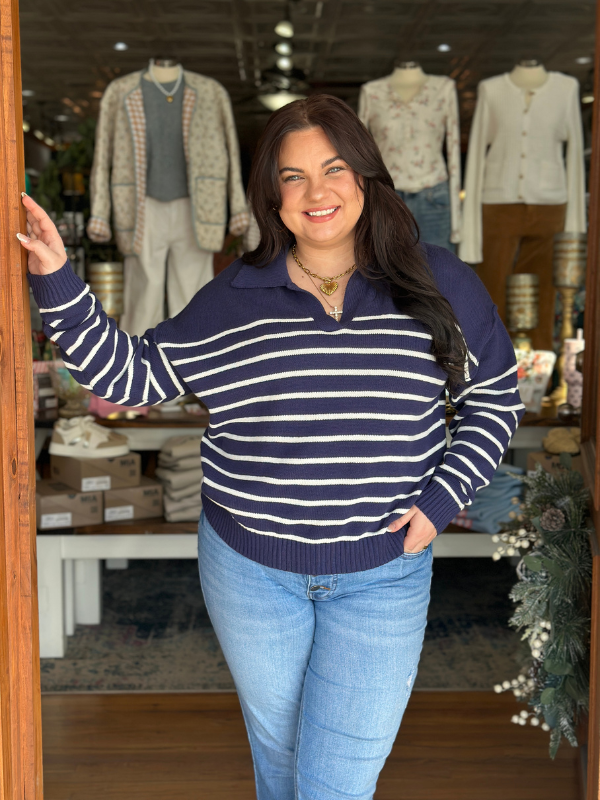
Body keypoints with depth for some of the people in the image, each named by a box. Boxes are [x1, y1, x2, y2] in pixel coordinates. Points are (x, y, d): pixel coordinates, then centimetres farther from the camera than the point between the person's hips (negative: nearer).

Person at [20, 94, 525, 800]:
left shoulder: (438, 285, -5)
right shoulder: (231, 299, -3)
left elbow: (495, 400, 5)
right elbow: (130, 375, -2)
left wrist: (439, 500, -6)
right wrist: (56, 282, -13)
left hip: (382, 574, -1)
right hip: (248, 567, 2)